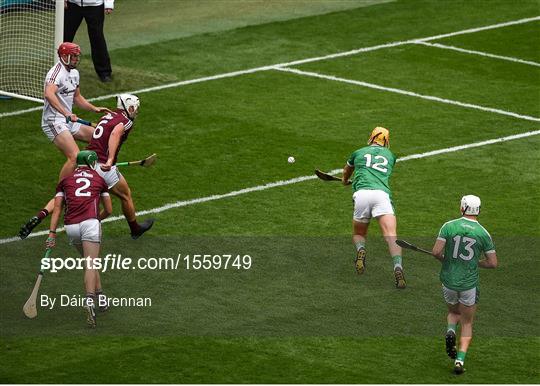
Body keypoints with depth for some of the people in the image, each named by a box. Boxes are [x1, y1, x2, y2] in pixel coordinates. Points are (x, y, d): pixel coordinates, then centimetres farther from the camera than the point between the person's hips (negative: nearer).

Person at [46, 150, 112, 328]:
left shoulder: (65, 181, 21)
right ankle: (90, 299, -33)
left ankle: (100, 296, 21)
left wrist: (52, 233, 5)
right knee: (91, 265, -11)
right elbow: (108, 210, 25)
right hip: (90, 223, -2)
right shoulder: (99, 180, 20)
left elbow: (57, 208, 10)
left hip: (71, 226, 2)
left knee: (90, 263, 22)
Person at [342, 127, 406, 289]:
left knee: (358, 234, 19)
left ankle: (360, 249, -15)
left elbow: (347, 170, 49)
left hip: (361, 193, 0)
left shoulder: (359, 153, 27)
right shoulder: (390, 156, 28)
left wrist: (345, 180, 73)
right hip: (382, 194, 0)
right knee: (391, 235, -14)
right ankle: (398, 267, -36)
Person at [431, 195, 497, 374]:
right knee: (467, 323, 13)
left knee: (453, 312, 29)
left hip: (449, 280, 1)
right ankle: (460, 359, -2)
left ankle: (450, 331, -3)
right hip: (469, 284, -1)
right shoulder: (483, 233, -5)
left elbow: (436, 252, -12)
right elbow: (493, 263, -2)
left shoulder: (448, 226, -6)